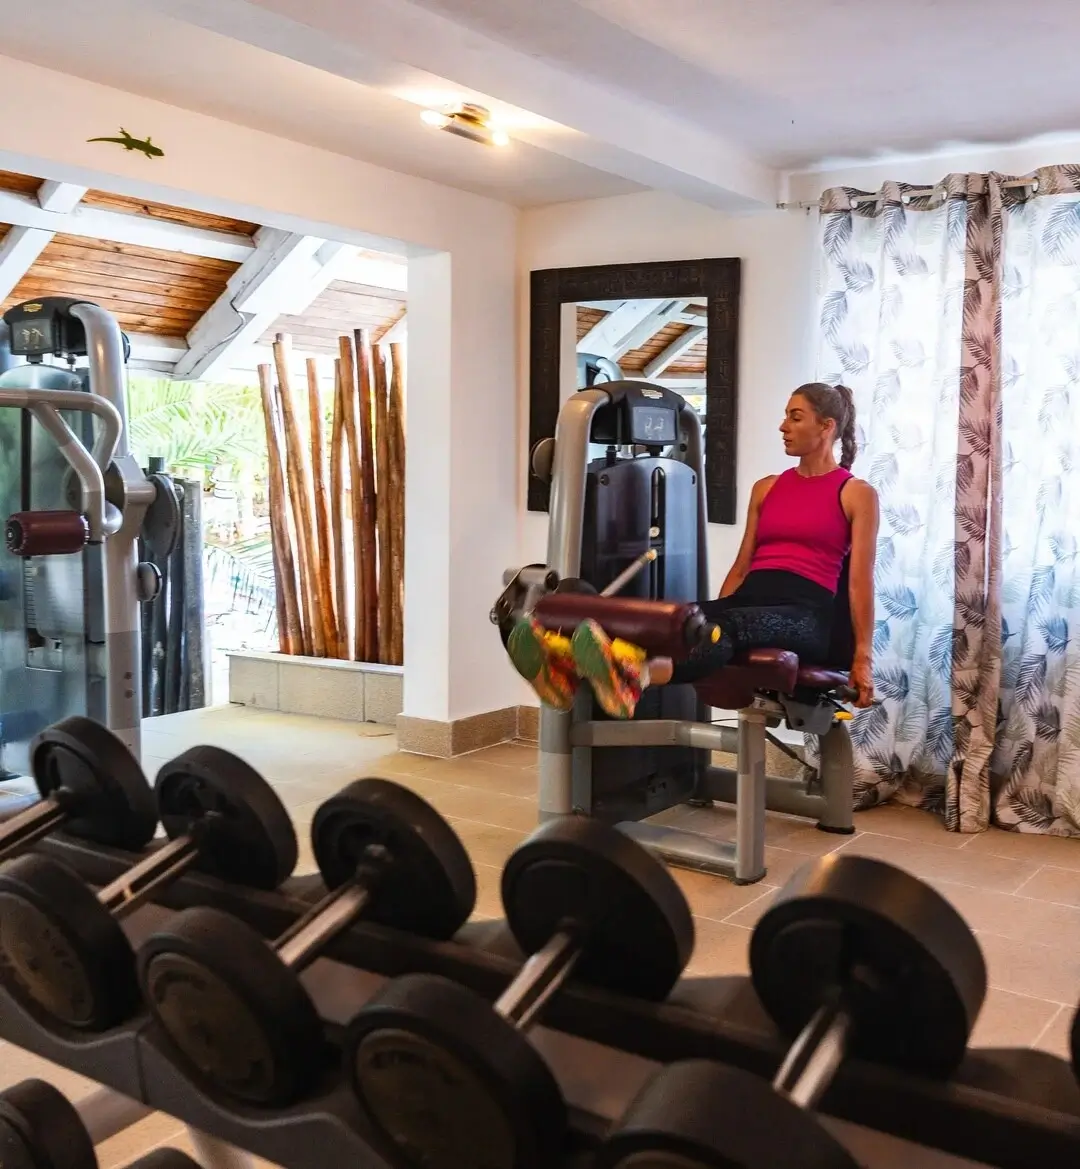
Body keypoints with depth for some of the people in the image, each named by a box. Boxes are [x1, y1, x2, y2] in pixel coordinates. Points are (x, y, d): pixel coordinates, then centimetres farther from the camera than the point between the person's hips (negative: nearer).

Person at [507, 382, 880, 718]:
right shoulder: (766, 488, 23)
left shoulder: (857, 494, 7)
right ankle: (570, 667, -55)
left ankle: (633, 678, -70)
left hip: (803, 613, -5)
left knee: (729, 628, -40)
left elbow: (860, 581, 0)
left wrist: (862, 656, -4)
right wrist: (711, 614, 16)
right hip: (749, 598, 6)